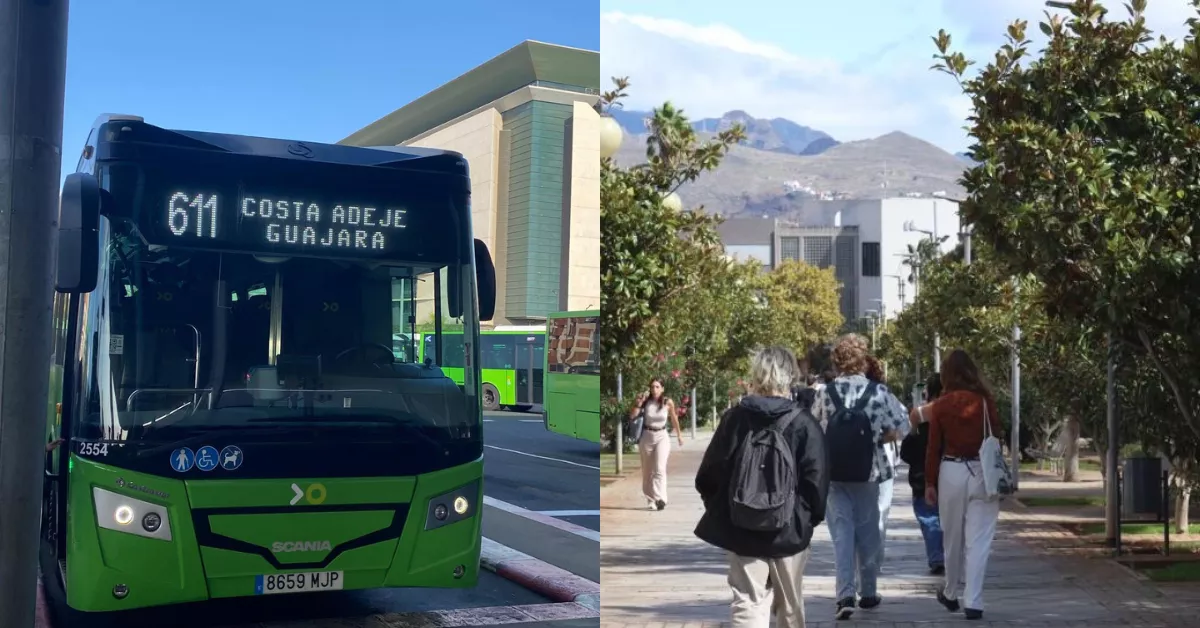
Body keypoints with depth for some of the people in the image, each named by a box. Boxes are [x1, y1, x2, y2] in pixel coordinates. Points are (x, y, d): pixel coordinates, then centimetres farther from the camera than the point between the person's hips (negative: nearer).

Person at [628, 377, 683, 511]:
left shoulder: (668, 402, -7)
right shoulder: (646, 401, -6)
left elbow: (674, 419, 9)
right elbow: (632, 415, -15)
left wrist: (679, 435, 18)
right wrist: (640, 402, -24)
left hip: (662, 437, -2)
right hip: (647, 437, 2)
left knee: (660, 468, -19)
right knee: (647, 471, 8)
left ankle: (661, 498, -27)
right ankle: (650, 500, 20)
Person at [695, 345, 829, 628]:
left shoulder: (734, 418, -4)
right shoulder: (803, 423, -8)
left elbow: (709, 473, -2)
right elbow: (816, 480, -11)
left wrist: (719, 509, 14)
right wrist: (811, 518, 6)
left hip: (741, 531, 0)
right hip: (789, 531, 0)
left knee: (748, 604, 3)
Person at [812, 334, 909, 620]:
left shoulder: (825, 393, -5)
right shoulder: (878, 392, -8)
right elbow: (900, 428, -9)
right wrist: (876, 438, 7)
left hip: (833, 473, 0)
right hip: (867, 471, 0)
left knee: (842, 532, 4)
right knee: (867, 531, 14)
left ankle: (846, 594, -8)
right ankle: (867, 592, 25)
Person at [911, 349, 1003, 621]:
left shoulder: (941, 405, -2)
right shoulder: (986, 400, -1)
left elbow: (933, 447, -1)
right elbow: (996, 439, 1)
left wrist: (929, 483, 6)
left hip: (951, 472, 0)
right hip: (983, 472, 0)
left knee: (953, 538, 14)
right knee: (978, 540, 1)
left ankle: (952, 594, 30)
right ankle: (973, 602, -2)